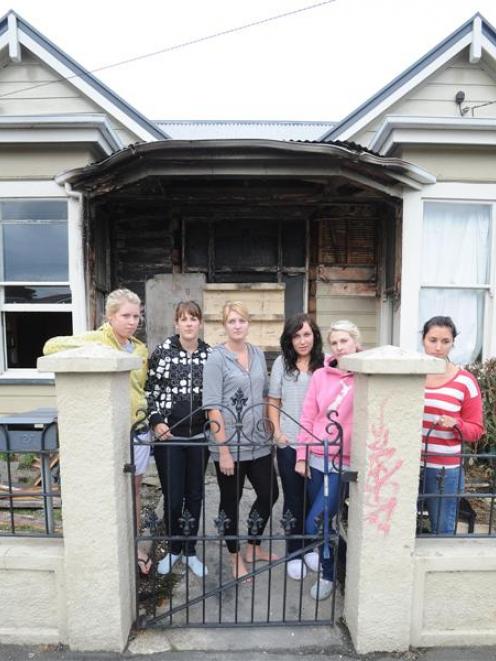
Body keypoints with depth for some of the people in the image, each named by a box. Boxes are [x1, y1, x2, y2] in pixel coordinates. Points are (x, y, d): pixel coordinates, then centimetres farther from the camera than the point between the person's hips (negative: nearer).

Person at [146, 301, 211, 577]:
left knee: (195, 495, 12)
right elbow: (150, 389, 0)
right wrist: (156, 421, -8)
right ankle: (174, 548, 32)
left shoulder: (210, 354, 1)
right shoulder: (162, 351, -4)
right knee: (173, 496, 6)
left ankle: (190, 550, 33)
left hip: (199, 435, 2)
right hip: (168, 434, -2)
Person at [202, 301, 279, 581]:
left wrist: (270, 431, 10)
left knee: (270, 494, 16)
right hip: (230, 445, -5)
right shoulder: (216, 358, -12)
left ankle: (254, 547, 40)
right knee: (231, 503, 12)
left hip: (259, 442, 6)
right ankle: (236, 557, 35)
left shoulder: (258, 354, 5)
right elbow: (213, 407, -15)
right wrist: (223, 450, -16)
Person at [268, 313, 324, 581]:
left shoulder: (326, 363, -4)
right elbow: (273, 401, 3)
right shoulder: (282, 363, -1)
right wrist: (277, 432, -5)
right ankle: (294, 553, 29)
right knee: (294, 500, 12)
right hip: (289, 444, 0)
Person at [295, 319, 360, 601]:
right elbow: (308, 418, 4)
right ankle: (329, 568, 40)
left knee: (315, 523, -6)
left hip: (343, 462, -3)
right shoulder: (320, 375, 1)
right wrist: (301, 456, 4)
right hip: (316, 458, 3)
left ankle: (328, 575, 21)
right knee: (322, 520, 15)